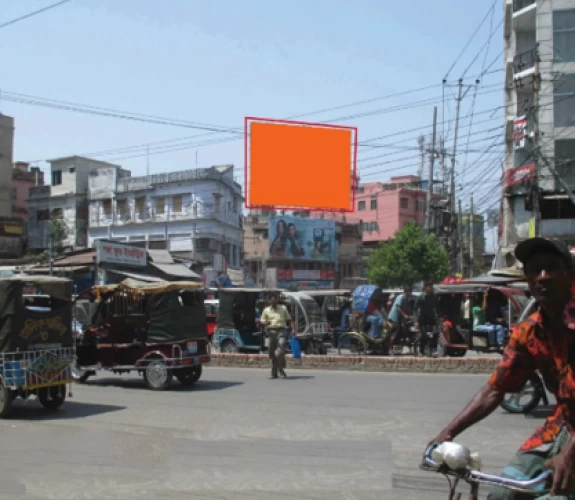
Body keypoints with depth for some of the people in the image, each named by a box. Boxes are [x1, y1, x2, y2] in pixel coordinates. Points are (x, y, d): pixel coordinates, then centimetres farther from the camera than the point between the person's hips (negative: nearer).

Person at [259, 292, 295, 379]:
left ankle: (281, 369, -12)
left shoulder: (283, 308, 11)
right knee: (272, 353, 3)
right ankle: (274, 373, 12)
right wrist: (265, 323, -10)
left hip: (281, 330, -1)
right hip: (271, 331, 1)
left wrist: (293, 329, 1)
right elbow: (262, 321, 13)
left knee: (281, 349, -21)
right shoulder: (266, 310, 12)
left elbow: (289, 320, 13)